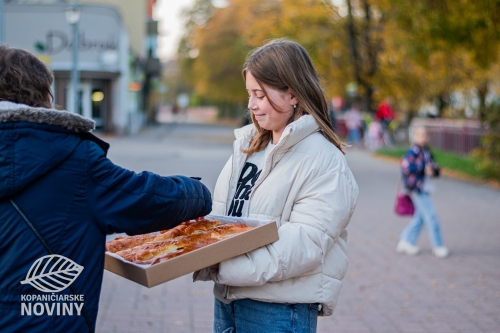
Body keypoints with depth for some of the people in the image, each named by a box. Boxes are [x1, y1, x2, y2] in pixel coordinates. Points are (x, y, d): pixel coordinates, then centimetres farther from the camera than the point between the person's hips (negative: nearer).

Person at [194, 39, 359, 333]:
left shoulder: (324, 161, -13)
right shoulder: (248, 146, 10)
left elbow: (304, 244, -22)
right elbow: (222, 212, 11)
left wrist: (222, 267, -28)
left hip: (279, 309, -6)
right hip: (227, 299, 6)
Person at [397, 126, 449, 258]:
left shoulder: (426, 152, 15)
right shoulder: (413, 151, -13)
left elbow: (434, 168, 19)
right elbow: (406, 166, -26)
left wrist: (434, 170, -5)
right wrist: (424, 169, -22)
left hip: (425, 188, 9)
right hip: (416, 188, -9)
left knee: (420, 216, 12)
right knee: (430, 215, -6)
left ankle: (405, 242, 21)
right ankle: (438, 246, 4)